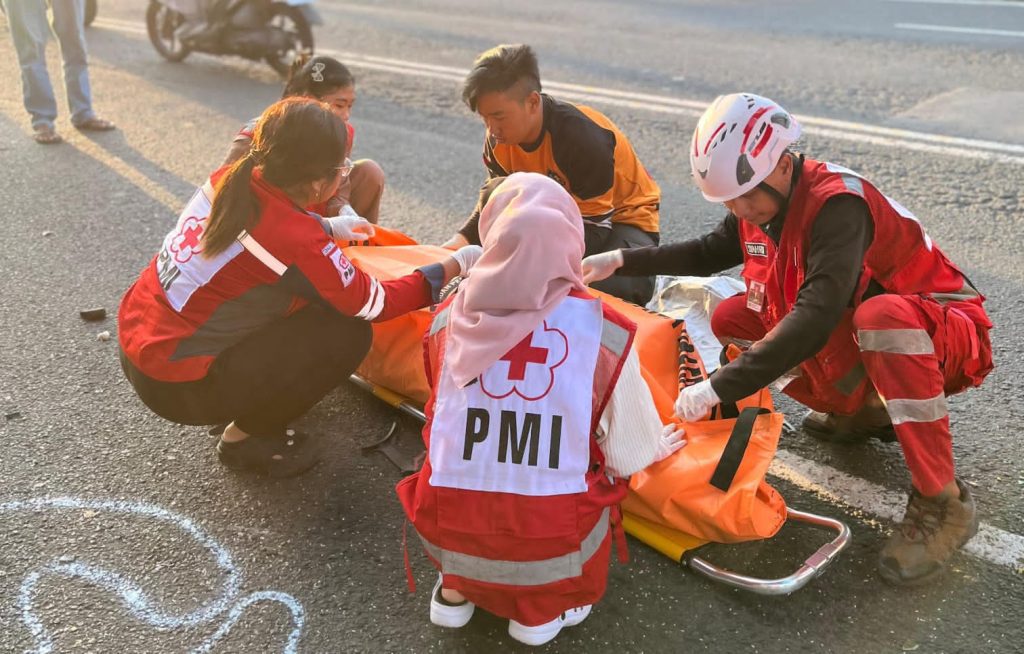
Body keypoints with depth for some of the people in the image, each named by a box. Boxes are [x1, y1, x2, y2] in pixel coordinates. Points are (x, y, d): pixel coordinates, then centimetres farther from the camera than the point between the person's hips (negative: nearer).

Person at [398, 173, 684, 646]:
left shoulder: (450, 316, -4)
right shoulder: (603, 327, -9)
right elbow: (627, 455, 2)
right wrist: (655, 447, 26)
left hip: (450, 533, 2)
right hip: (551, 548, -2)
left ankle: (456, 587, 21)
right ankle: (543, 607, 16)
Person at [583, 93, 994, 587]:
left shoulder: (838, 204, -29)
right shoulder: (761, 201, -5)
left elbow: (815, 318, -40)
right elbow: (708, 253, 13)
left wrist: (720, 387, -42)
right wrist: (623, 260, 3)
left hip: (937, 335, -7)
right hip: (850, 339, 8)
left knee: (882, 316, -41)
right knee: (730, 319, 0)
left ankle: (942, 504, -26)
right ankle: (863, 411, 12)